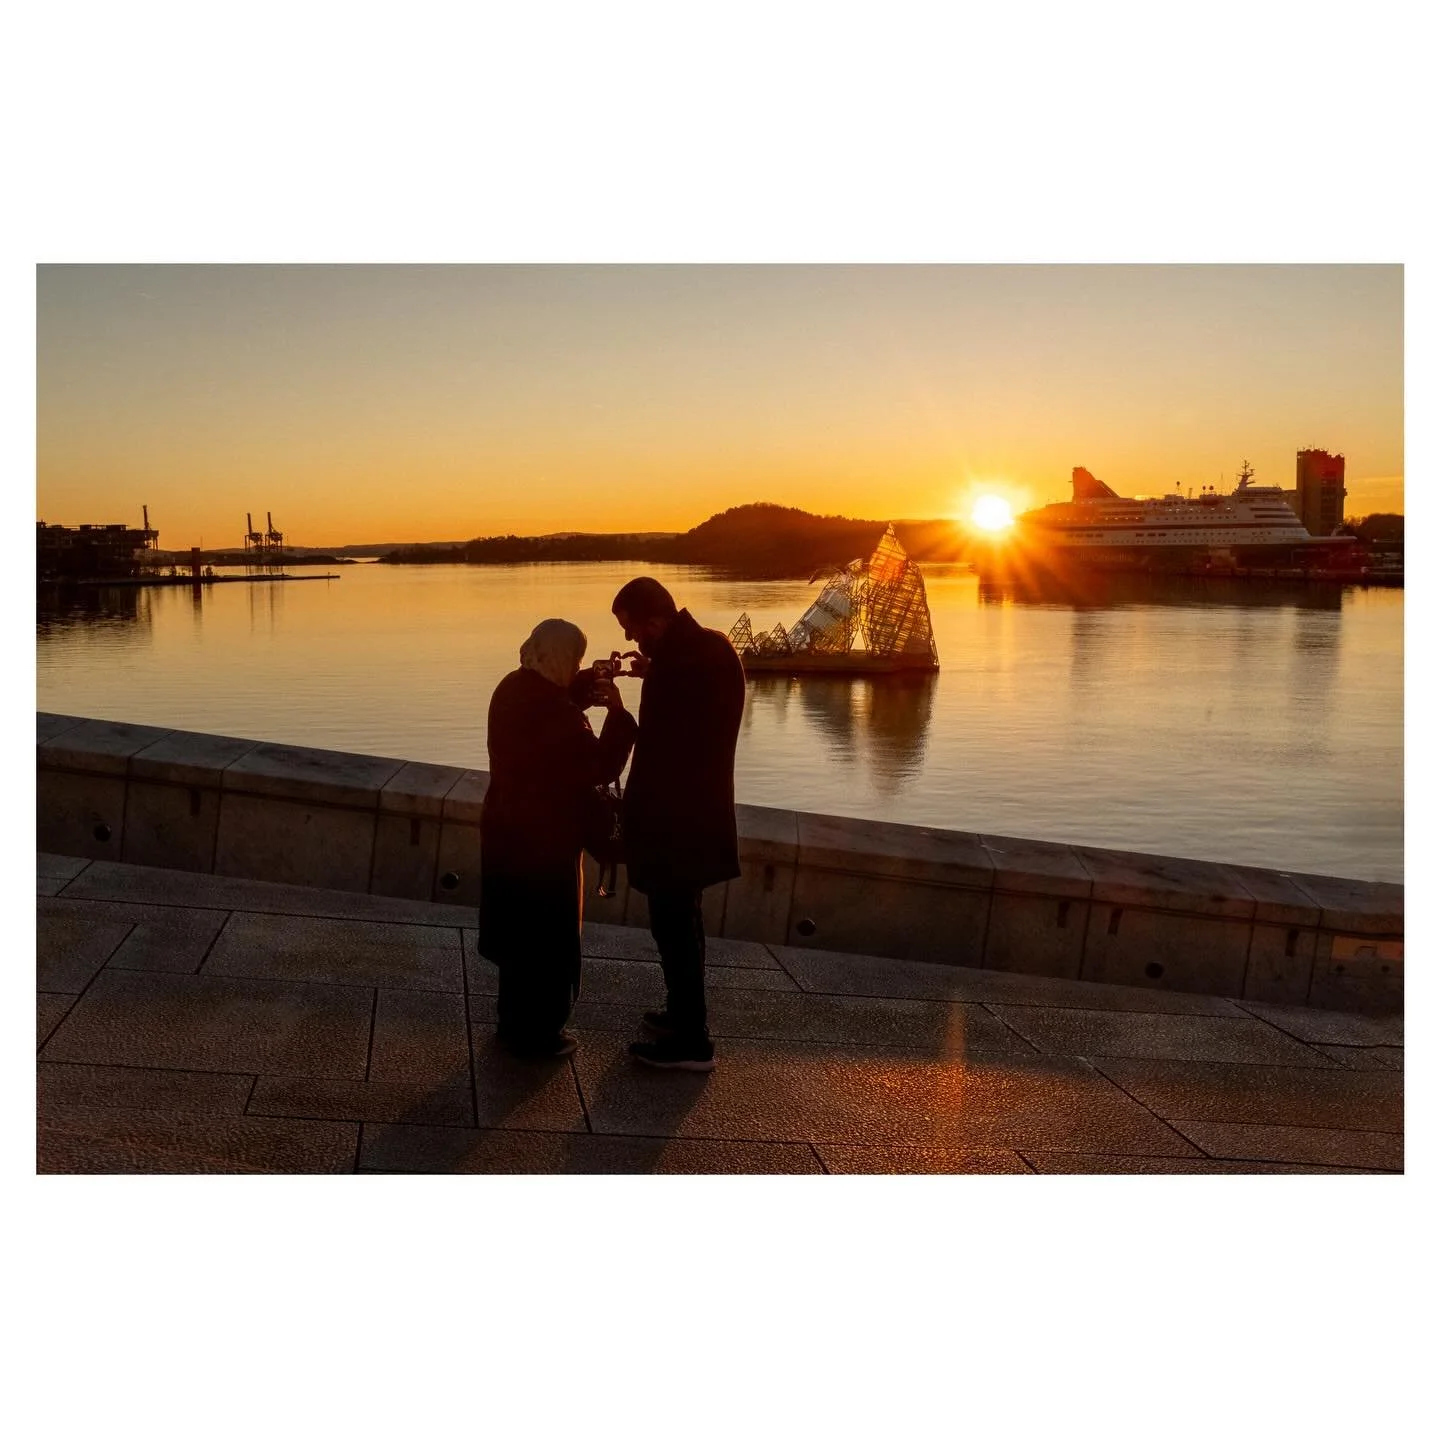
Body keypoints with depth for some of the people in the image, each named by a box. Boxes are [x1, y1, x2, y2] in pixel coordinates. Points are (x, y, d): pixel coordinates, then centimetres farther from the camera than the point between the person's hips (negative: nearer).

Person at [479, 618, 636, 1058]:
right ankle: (538, 1032, 15)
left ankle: (515, 1021, 32)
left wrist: (585, 686, 7)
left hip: (509, 829, 9)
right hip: (545, 838, -9)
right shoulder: (553, 710, -25)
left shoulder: (513, 689, 4)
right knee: (548, 939, 5)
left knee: (520, 932, 20)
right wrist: (617, 712, -13)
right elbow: (600, 767, -22)